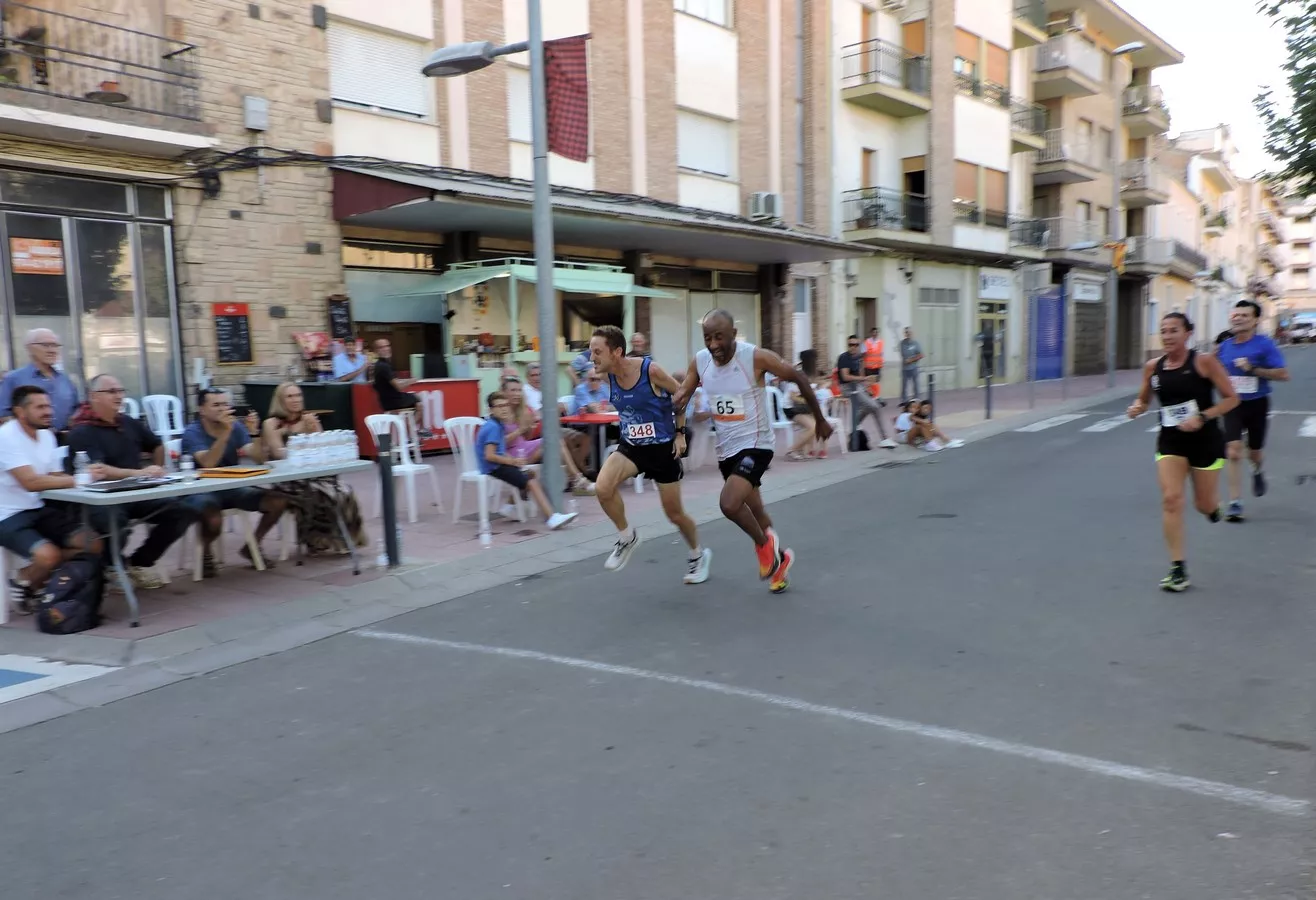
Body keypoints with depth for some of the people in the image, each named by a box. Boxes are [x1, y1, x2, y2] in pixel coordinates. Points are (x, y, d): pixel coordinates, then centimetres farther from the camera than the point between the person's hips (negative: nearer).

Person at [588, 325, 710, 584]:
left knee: (674, 513, 7)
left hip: (662, 447, -4)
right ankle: (627, 537, 3)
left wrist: (680, 433, -6)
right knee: (603, 487, -23)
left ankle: (698, 555, 36)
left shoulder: (650, 370, -23)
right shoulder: (609, 376, -7)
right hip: (631, 445, 4)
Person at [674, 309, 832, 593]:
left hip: (755, 444, -6)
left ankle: (764, 544, 3)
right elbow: (680, 397, 3)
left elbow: (799, 378, -8)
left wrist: (820, 420, 1)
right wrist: (678, 402, -22)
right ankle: (779, 557, 41)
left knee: (730, 504, -24)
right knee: (753, 510, 19)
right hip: (726, 447, 6)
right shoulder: (699, 361, -6)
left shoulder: (756, 357, -20)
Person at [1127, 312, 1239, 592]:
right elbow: (1144, 399, 14)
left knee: (1204, 505, 9)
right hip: (1170, 441, 2)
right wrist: (1137, 407, -9)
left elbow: (1231, 398, -8)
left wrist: (1202, 417, -22)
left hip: (1205, 440, -2)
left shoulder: (1204, 362, -12)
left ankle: (1213, 504, 50)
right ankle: (1178, 569, -5)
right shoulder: (1152, 367, -1)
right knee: (1171, 499, -11)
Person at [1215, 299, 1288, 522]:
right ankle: (1235, 503, -8)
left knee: (1254, 453, 14)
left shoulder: (1265, 345, -10)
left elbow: (1283, 374, -15)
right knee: (1233, 453, -11)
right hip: (1233, 405, 2)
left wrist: (1253, 369, -23)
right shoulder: (1224, 347, 2)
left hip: (1257, 405, -1)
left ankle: (1257, 471, 52)